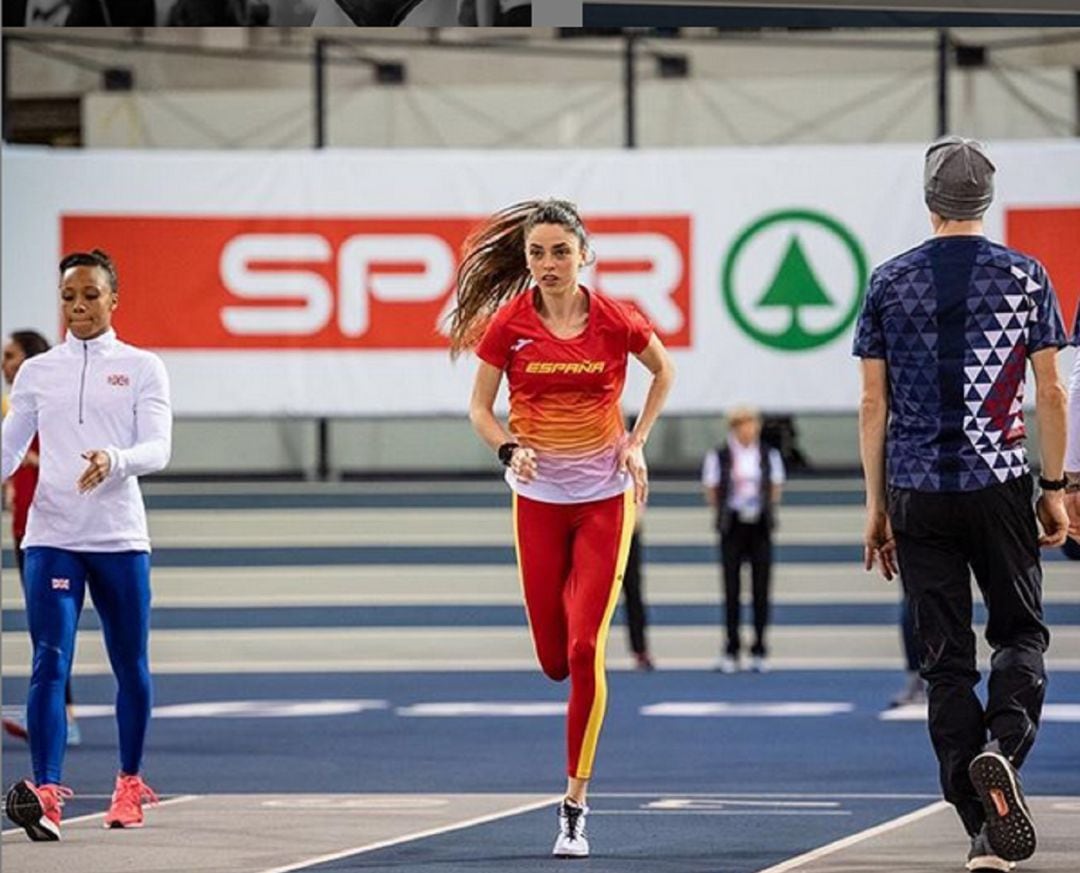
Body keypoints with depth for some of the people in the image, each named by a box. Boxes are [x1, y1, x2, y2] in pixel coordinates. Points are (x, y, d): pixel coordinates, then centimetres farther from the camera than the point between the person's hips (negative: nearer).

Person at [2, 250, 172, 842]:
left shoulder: (143, 368, 3)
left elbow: (157, 449, -7)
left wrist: (114, 460, -28)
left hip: (120, 539, 0)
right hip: (50, 538, 1)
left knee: (130, 666, 10)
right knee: (50, 662, -13)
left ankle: (130, 783, 29)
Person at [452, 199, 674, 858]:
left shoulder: (617, 322, -8)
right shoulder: (508, 325, -7)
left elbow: (664, 371, 12)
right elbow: (480, 408, 3)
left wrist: (636, 442, 2)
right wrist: (509, 450, -17)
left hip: (605, 497, -2)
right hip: (539, 499, 2)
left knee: (585, 652, -11)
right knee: (554, 661, 6)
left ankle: (576, 805, -3)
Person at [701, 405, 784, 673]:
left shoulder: (769, 456, 6)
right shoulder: (719, 457, -1)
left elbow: (776, 489, 13)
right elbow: (711, 492, 5)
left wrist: (766, 509, 4)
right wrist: (725, 513, 1)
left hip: (760, 528, 2)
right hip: (732, 529, -2)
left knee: (761, 588, 0)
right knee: (732, 589, -1)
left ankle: (759, 651, 5)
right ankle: (731, 650, 4)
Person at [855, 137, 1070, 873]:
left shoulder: (890, 282, 3)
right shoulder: (1025, 277, 1)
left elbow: (873, 404, 3)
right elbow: (1051, 393, 0)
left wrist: (877, 506, 9)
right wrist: (1055, 490, 8)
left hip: (917, 494, 1)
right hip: (1000, 483, -1)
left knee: (946, 659, 5)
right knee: (1020, 633, 12)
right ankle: (1000, 746, -19)